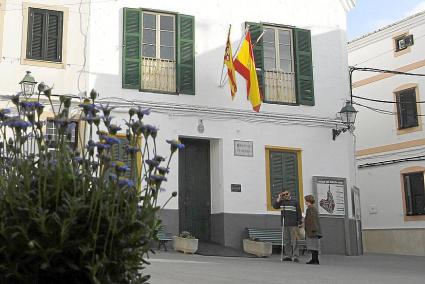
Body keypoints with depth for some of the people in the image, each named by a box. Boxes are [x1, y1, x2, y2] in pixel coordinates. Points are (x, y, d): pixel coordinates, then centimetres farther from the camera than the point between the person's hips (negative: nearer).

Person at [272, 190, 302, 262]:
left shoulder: (295, 201, 1)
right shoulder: (282, 202, 13)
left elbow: (299, 213, 0)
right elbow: (275, 206, 6)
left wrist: (300, 223, -5)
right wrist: (279, 199, -5)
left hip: (293, 225, -4)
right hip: (285, 225, 4)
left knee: (294, 241, -6)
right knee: (286, 241, 6)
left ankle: (295, 256, -4)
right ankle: (288, 256, 12)